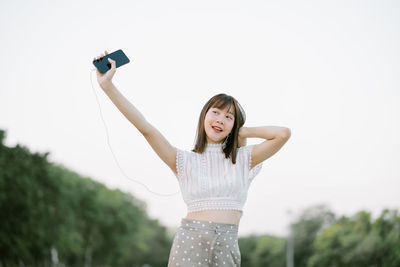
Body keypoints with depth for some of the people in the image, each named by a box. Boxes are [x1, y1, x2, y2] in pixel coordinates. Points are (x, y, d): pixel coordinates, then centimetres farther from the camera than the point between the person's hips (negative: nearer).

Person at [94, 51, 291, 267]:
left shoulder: (243, 159, 11)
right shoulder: (185, 161, 7)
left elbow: (284, 133, 2)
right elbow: (145, 128, -2)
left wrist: (243, 132, 12)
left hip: (227, 246, 2)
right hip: (190, 241, -1)